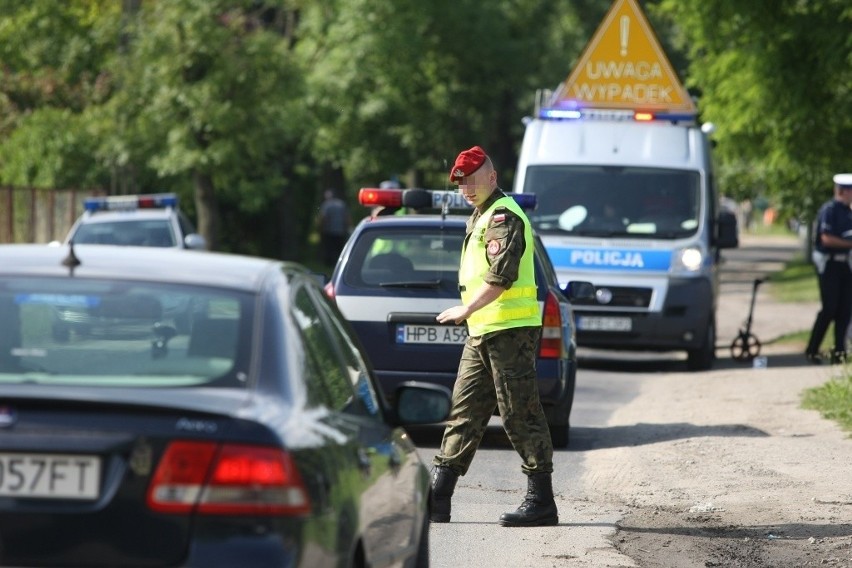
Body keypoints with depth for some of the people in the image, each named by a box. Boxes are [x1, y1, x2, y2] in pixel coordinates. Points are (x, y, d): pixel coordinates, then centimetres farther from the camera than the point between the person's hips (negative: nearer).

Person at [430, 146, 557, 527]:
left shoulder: (503, 217, -12)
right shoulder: (481, 217, 21)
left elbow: (500, 277, -22)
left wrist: (466, 310, -19)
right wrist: (469, 314, 19)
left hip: (510, 330, -11)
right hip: (482, 332, 11)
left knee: (520, 416, -8)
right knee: (464, 412, 9)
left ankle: (541, 502, -4)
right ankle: (437, 500, 10)